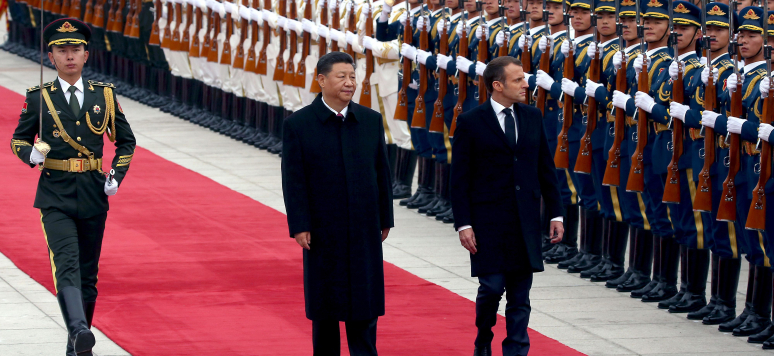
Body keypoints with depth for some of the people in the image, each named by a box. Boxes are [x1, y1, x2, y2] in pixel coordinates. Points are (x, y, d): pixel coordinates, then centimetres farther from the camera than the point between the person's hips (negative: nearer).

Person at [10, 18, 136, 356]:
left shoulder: (104, 95, 6)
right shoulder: (38, 98, 0)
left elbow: (126, 141, 16)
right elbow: (18, 139, 11)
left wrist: (117, 176, 1)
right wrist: (31, 154, -12)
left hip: (93, 197, 3)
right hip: (55, 197, -3)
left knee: (87, 274, 9)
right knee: (66, 263, -22)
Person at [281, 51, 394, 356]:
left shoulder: (371, 121, 4)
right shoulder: (298, 124, -5)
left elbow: (382, 173, 8)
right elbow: (293, 180, -7)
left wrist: (385, 219, 6)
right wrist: (299, 226, -12)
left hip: (364, 230, 2)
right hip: (322, 231, -2)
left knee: (364, 305, 3)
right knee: (325, 307, 8)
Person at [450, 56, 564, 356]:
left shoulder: (532, 117, 8)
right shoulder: (470, 123, -5)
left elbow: (546, 169, 12)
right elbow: (460, 179, -4)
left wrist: (555, 214, 7)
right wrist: (463, 224, -10)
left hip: (526, 221, 4)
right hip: (489, 222, -4)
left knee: (520, 297, 5)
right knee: (492, 288, -4)